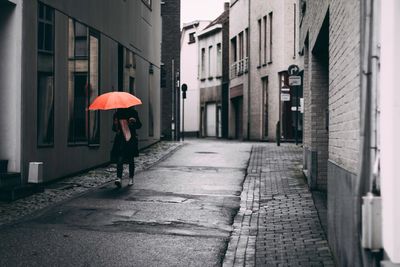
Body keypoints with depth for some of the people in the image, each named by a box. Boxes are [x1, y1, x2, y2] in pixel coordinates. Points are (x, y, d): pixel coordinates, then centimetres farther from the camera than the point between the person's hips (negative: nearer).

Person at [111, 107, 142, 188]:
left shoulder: (133, 113, 2)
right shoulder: (117, 114, 8)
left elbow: (139, 125, 4)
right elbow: (114, 127, 16)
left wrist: (135, 121, -16)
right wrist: (116, 129, -7)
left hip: (131, 139, -1)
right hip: (120, 139, 1)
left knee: (131, 159, 7)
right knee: (120, 158, -13)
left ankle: (131, 179, 19)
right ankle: (119, 178, -20)